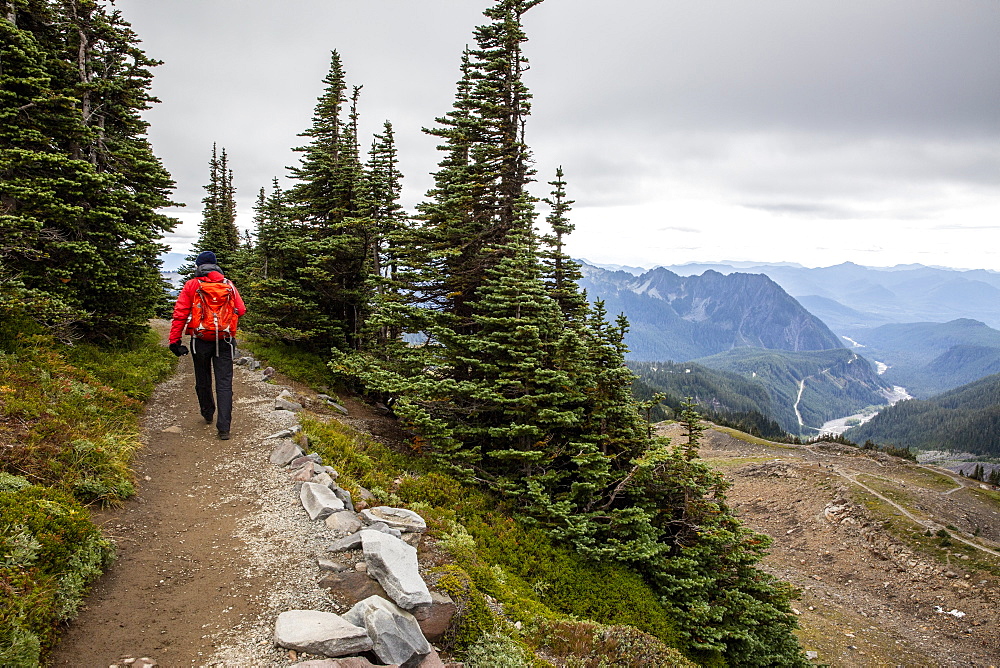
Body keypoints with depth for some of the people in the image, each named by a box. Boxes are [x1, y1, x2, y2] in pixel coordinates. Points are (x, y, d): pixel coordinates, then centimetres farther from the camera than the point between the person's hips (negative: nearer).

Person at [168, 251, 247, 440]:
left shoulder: (191, 285, 0)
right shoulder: (229, 285, 4)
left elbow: (180, 314, -5)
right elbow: (241, 310, 5)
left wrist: (174, 340, -3)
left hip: (201, 340, 0)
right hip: (224, 341, 0)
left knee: (203, 381, 19)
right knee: (224, 383, -1)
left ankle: (208, 414, 37)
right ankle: (224, 427, -8)